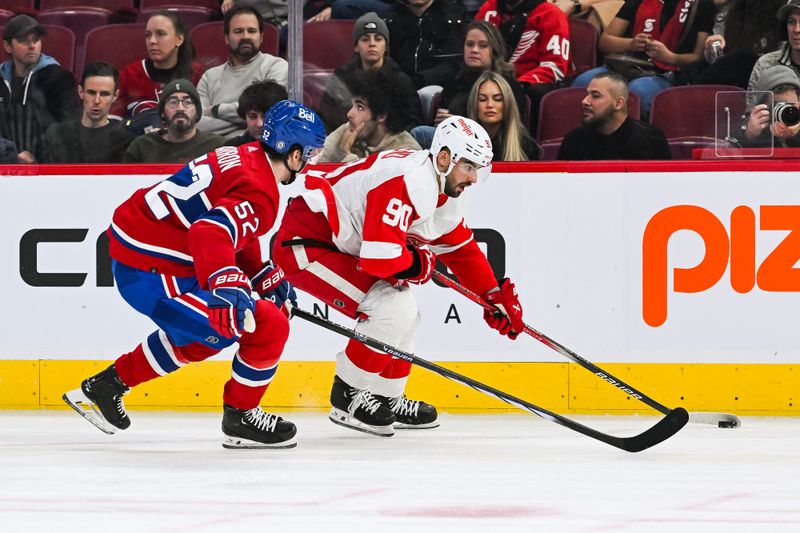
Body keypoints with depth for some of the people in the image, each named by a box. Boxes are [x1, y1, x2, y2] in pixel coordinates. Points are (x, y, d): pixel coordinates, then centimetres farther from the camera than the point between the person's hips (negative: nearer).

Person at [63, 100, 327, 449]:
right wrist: (229, 286, -50)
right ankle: (239, 418, 8)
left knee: (197, 335, 33)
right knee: (268, 326, -9)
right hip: (152, 276, -10)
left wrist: (267, 279, 26)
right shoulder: (259, 192, -19)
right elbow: (212, 233, -37)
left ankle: (108, 384, 39)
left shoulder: (246, 159, 12)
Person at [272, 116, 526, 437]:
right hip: (303, 243, -11)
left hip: (340, 246, 11)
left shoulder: (448, 192, 6)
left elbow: (462, 249, 22)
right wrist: (421, 264, -11)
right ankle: (348, 398, -5)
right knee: (393, 308, -18)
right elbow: (380, 258, -32)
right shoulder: (407, 182, -27)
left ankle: (386, 399, 28)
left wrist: (495, 295, 16)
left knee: (405, 312, 15)